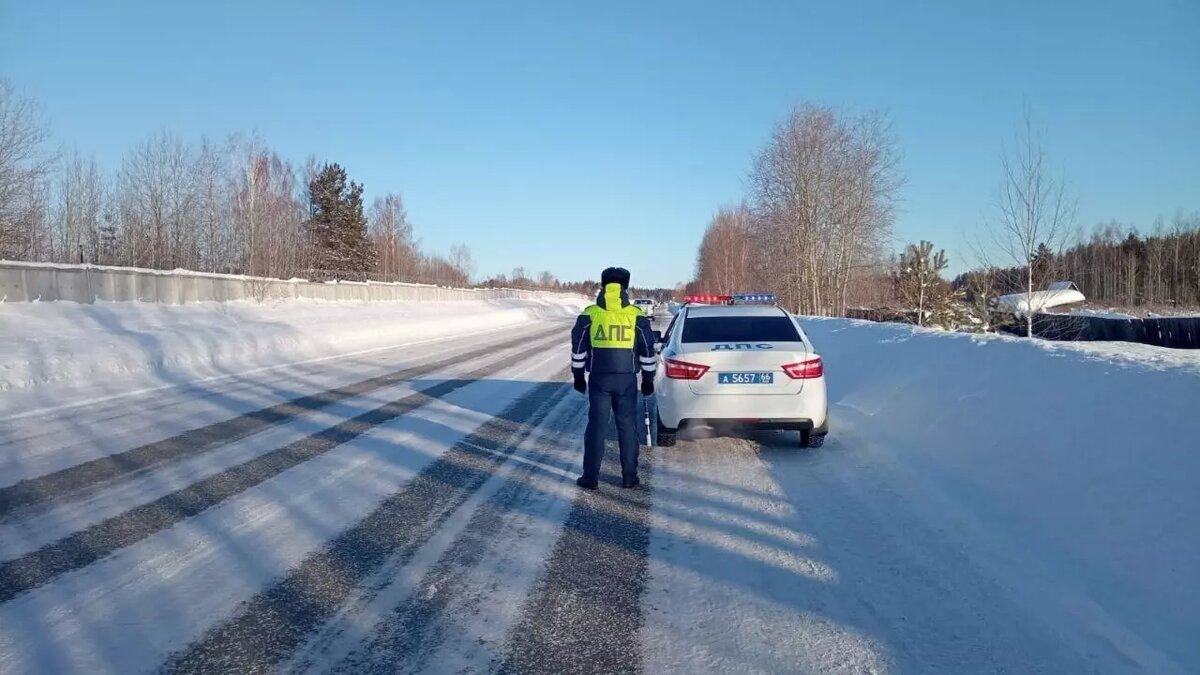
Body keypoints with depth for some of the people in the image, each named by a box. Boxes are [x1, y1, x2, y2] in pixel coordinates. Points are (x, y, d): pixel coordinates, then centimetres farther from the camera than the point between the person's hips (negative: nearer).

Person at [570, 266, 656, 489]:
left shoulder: (589, 314, -2)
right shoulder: (637, 315, -1)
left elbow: (578, 348, 3)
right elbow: (648, 350, 3)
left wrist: (578, 375, 13)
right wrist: (648, 378, 12)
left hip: (599, 379, 0)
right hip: (627, 379, 0)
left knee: (596, 426, 5)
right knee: (627, 427, 8)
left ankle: (590, 477, 7)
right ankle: (629, 477, 12)